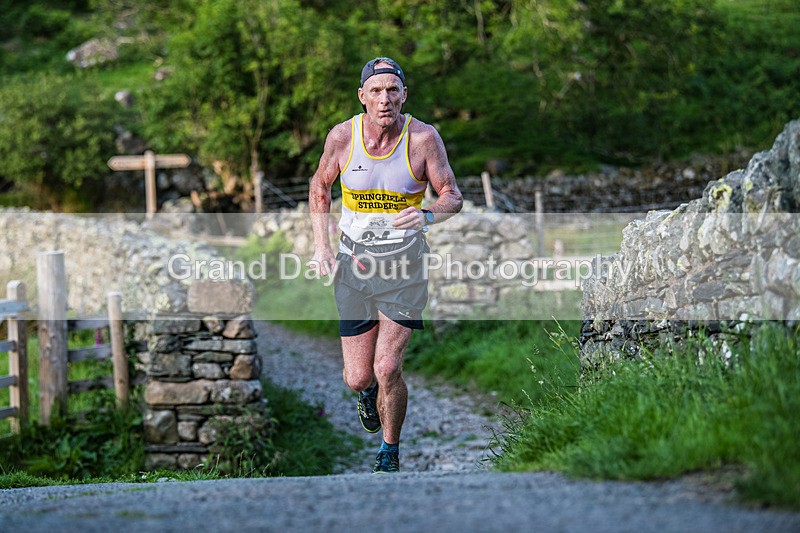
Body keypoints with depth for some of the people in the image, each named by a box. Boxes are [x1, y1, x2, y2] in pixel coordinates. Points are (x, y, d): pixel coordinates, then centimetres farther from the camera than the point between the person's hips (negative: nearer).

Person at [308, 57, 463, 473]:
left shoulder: (423, 138, -11)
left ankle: (390, 452, 15)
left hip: (404, 266, -2)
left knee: (387, 369, -11)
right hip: (353, 263, 2)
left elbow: (453, 198, -6)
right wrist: (321, 246, 2)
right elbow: (320, 188, 11)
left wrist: (426, 216, -28)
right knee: (357, 378, 1)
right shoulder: (342, 136, -6)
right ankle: (368, 391, 42)